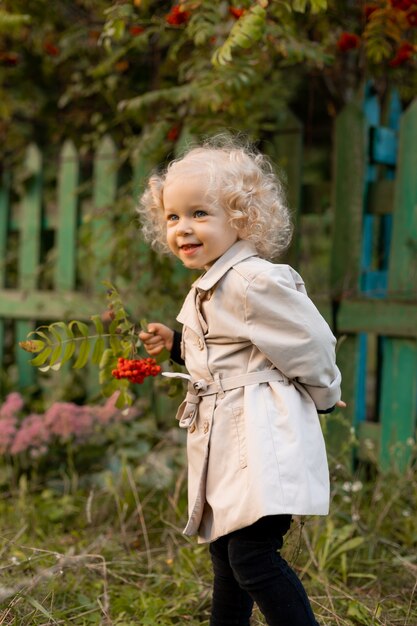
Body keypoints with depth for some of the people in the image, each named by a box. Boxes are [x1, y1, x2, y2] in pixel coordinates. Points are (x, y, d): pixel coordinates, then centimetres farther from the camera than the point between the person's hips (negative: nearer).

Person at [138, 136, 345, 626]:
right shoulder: (206, 290, 13)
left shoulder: (254, 280, -18)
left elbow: (310, 345, -14)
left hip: (263, 437, -10)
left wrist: (323, 397, 2)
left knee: (252, 557, -14)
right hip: (223, 439, 10)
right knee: (224, 554, 18)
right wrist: (176, 344, 13)